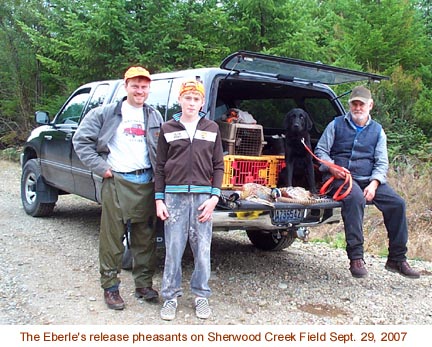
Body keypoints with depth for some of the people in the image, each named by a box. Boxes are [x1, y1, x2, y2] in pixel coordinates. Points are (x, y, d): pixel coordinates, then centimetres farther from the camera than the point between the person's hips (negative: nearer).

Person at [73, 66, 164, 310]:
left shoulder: (155, 117, 14)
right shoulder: (106, 114, 3)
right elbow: (82, 140, 3)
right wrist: (101, 167, -5)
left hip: (147, 183, 3)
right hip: (117, 182, -3)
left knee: (146, 238, 9)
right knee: (112, 237, 1)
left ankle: (144, 284, 22)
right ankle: (110, 287, 14)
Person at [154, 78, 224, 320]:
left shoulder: (212, 128, 10)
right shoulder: (168, 129, 8)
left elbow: (218, 165, 9)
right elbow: (160, 166, 9)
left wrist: (214, 197, -1)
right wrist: (159, 199, 3)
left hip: (203, 196, 1)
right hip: (174, 195, 0)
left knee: (203, 250, 4)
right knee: (173, 249, 2)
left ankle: (201, 296, 20)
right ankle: (171, 296, 17)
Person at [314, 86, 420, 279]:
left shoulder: (377, 130, 16)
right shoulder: (336, 125, 11)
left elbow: (382, 163, 9)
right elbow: (320, 151, 9)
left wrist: (374, 184, -10)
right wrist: (332, 167, -12)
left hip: (368, 180, 4)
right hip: (340, 178, -3)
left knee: (397, 203, -17)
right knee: (356, 197, -36)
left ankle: (397, 259, -3)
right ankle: (356, 258, -34)